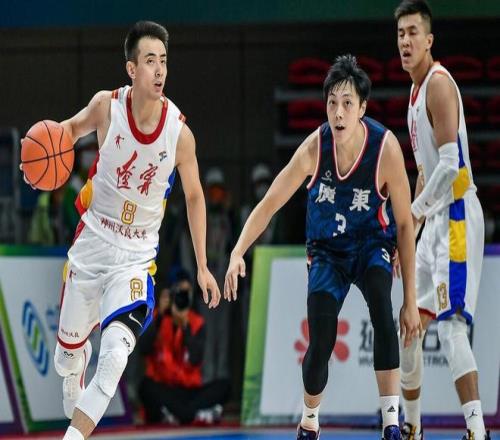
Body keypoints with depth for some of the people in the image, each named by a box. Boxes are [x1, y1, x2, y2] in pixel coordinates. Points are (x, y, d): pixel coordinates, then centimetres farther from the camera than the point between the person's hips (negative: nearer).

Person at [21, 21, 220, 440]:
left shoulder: (179, 132, -14)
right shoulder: (107, 106, -14)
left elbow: (194, 197, 1)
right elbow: (73, 127, 8)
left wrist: (202, 266, 3)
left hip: (137, 257, -2)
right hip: (92, 244, 2)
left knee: (115, 355, -24)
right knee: (68, 353, 18)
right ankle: (77, 360, 55)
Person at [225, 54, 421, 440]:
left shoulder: (385, 148, -25)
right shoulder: (315, 147, -22)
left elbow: (404, 224, -16)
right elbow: (269, 205, -14)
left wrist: (411, 300, -14)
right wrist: (238, 254, -30)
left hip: (372, 244, -1)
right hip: (327, 249, 1)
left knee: (382, 313, -31)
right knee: (321, 343, -9)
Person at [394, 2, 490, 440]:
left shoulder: (439, 84, -13)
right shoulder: (417, 91, 17)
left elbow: (451, 163, -22)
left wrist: (414, 211, -17)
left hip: (457, 216, -10)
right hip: (434, 220, 10)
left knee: (452, 325, -19)